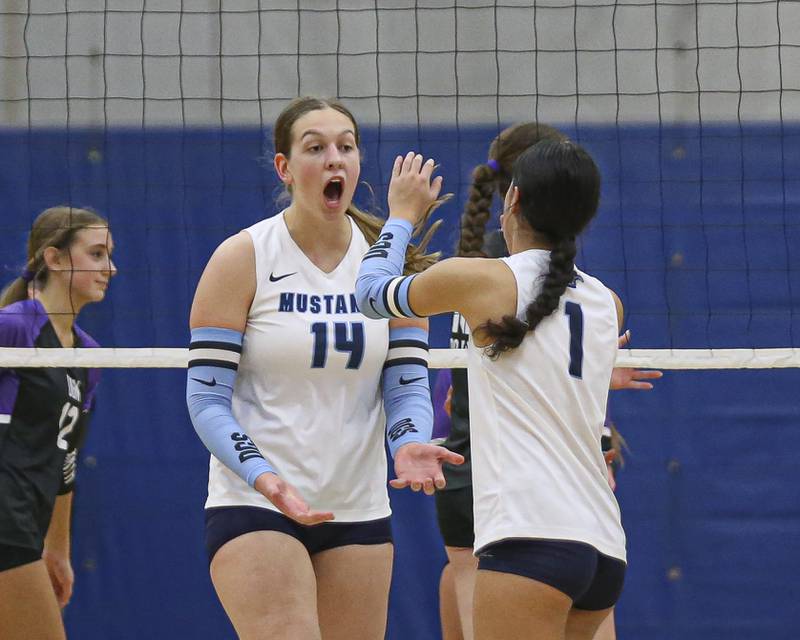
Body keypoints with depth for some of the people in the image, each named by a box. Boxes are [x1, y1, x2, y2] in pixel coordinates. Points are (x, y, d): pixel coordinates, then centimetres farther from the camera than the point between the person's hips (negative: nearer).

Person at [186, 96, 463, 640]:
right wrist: (262, 475, -24)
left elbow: (408, 385, 3)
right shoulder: (242, 259, -6)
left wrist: (410, 444, -20)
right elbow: (206, 398, -8)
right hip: (254, 510, -4)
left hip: (360, 510, 4)